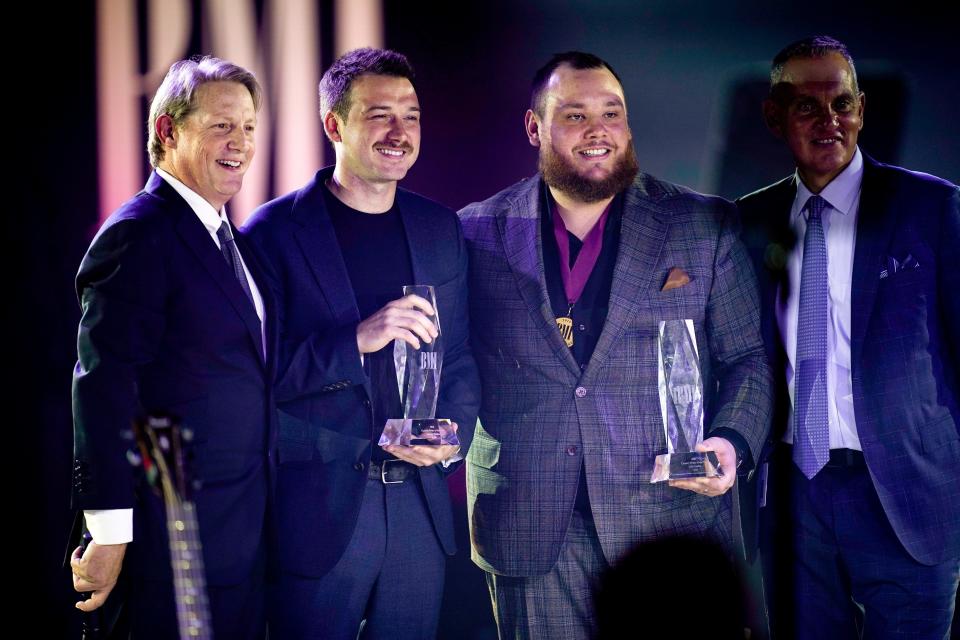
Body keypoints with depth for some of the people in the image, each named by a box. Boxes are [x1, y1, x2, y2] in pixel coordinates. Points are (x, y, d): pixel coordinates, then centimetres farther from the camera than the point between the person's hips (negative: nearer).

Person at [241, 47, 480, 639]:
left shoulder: (439, 228, 11)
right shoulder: (275, 233, -6)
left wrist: (452, 436, -4)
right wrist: (357, 339, -24)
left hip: (419, 503, 5)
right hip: (318, 511, -4)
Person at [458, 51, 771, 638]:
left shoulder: (706, 226, 5)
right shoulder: (481, 233, 7)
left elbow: (747, 358, 6)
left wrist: (732, 442, -11)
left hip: (672, 519, 0)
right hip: (529, 533, 1)